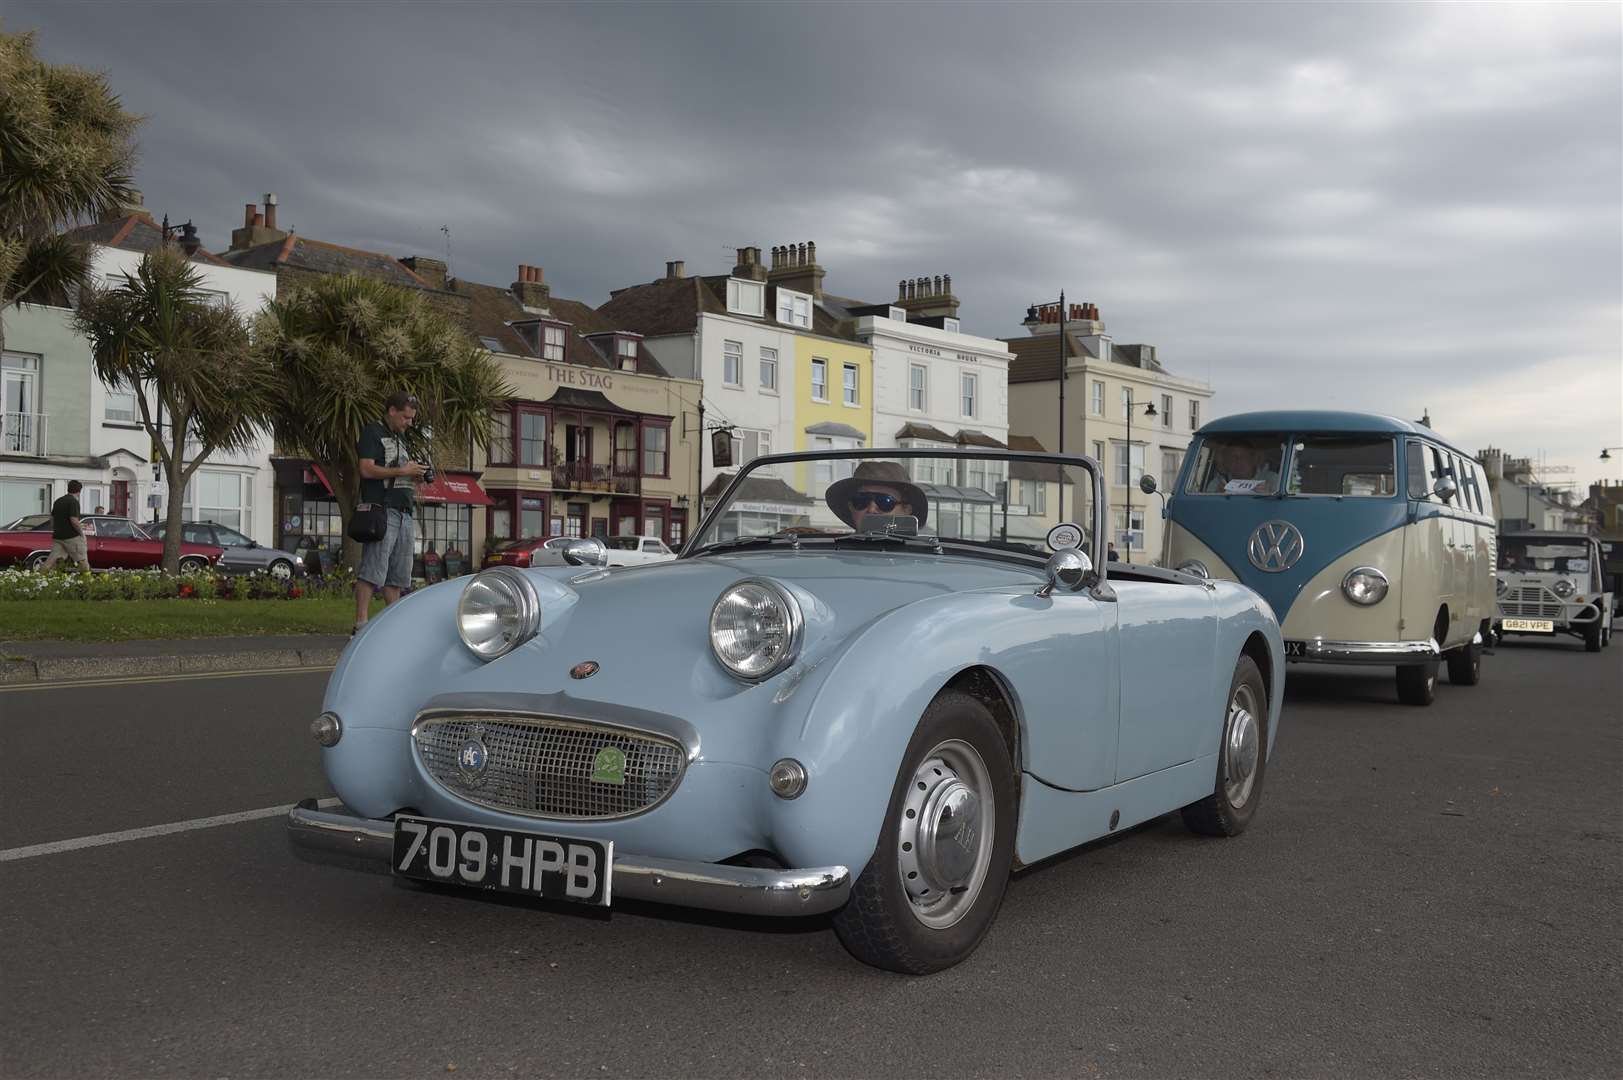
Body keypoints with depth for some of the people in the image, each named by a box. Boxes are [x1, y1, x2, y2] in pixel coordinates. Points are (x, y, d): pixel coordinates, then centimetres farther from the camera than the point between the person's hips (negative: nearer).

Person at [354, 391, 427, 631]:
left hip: (404, 513, 9)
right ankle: (361, 624, -14)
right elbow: (367, 469, -13)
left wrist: (416, 474, 9)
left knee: (398, 575, 9)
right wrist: (402, 471, -11)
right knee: (372, 572, -13)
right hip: (382, 511, -9)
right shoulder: (372, 433, -1)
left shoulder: (401, 438, 25)